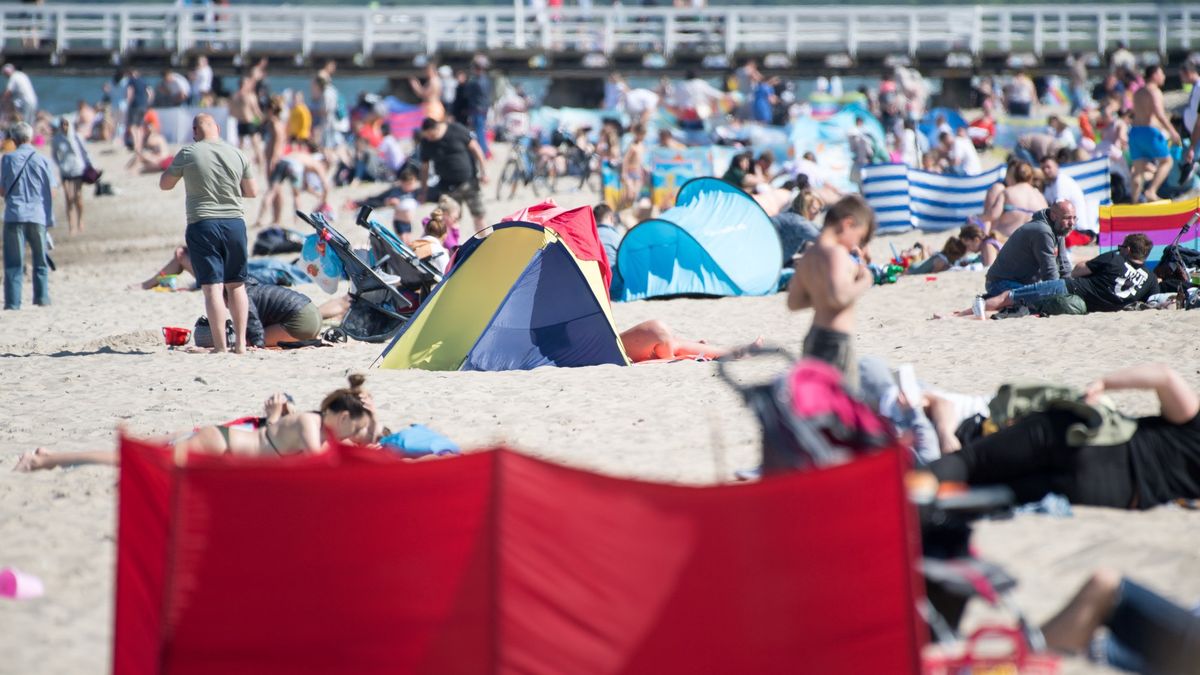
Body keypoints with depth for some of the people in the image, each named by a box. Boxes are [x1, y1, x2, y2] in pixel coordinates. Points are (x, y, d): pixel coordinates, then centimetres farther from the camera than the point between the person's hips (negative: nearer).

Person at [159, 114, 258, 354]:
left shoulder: (188, 154, -5)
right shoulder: (237, 154, 5)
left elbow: (165, 184, 7)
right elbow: (252, 192, 14)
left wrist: (175, 167, 23)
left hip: (203, 225, -3)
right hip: (235, 223, 3)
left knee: (212, 287, -5)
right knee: (236, 285, 15)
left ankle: (220, 346, -10)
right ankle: (240, 342, 13)